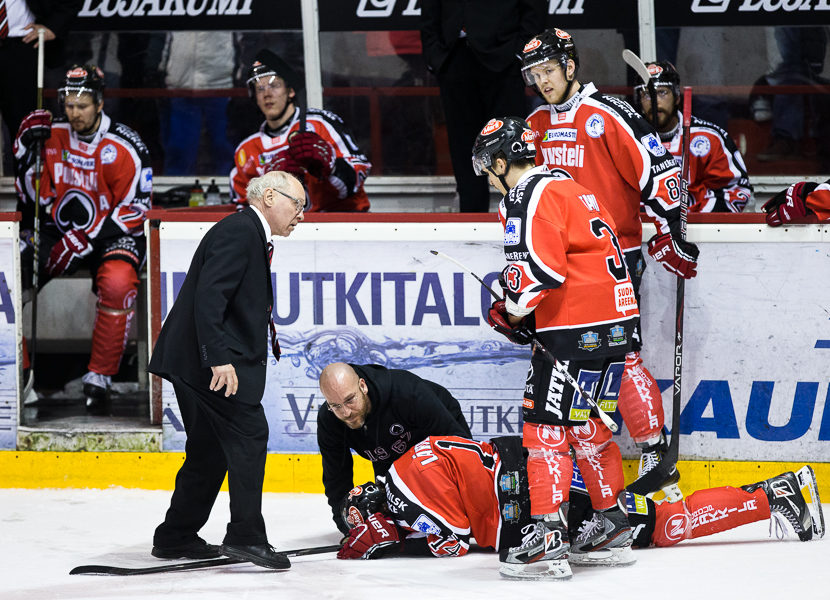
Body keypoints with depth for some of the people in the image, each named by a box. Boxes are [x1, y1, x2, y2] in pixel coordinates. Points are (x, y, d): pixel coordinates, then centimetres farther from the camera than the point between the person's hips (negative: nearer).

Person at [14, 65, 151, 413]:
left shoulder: (123, 148, -14)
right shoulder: (52, 135, -1)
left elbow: (134, 211, -14)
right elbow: (31, 196, 5)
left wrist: (84, 240, -21)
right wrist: (28, 150, -12)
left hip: (110, 234, -4)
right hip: (60, 229, 4)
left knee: (117, 282, -36)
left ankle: (99, 379, -23)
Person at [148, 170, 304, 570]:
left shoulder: (252, 236, 20)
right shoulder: (238, 232, -13)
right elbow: (208, 297, -23)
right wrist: (219, 358, -29)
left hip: (212, 360, 11)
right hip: (203, 358, -11)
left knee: (210, 448, 14)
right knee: (248, 435, -13)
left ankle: (175, 537, 20)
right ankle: (246, 536, -14)